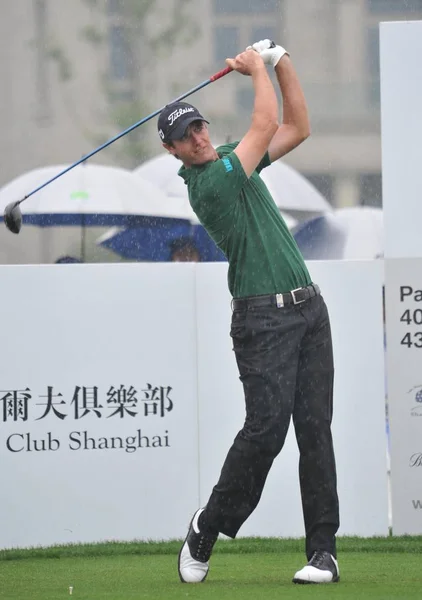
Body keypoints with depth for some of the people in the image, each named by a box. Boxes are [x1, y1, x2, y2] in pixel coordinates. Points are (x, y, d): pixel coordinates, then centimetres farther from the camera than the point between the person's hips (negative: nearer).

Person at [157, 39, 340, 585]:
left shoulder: (233, 158, 15)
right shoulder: (208, 184, -13)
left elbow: (297, 129, 20)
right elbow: (267, 125, -12)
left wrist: (281, 62, 10)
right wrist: (257, 68, 2)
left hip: (308, 307, 7)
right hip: (264, 317, -7)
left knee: (315, 428, -1)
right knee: (267, 427, -15)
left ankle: (323, 550, -3)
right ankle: (206, 531, 3)